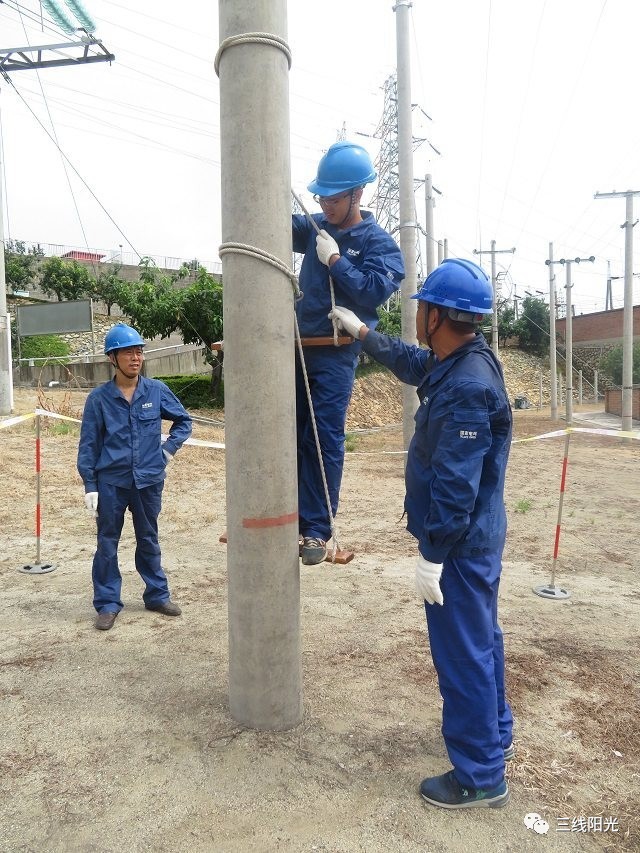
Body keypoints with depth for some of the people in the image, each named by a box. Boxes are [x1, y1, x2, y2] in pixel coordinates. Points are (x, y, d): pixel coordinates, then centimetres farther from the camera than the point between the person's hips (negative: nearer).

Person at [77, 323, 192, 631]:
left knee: (149, 541, 16)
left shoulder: (157, 390, -1)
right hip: (111, 482, -1)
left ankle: (157, 595, 29)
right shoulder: (99, 398, -5)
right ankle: (108, 603, 19)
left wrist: (169, 447, 0)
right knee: (107, 544, 6)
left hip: (149, 480, 2)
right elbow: (88, 444, -2)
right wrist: (90, 485, -5)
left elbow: (183, 420, 13)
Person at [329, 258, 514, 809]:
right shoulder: (456, 362, 4)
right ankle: (496, 734, 42)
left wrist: (431, 557, -21)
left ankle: (481, 776, 21)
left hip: (461, 543, -10)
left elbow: (455, 486, -27)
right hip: (478, 538, 10)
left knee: (462, 653, 3)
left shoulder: (467, 388, -27)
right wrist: (362, 332, 30)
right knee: (480, 638, 23)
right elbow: (409, 363, 25)